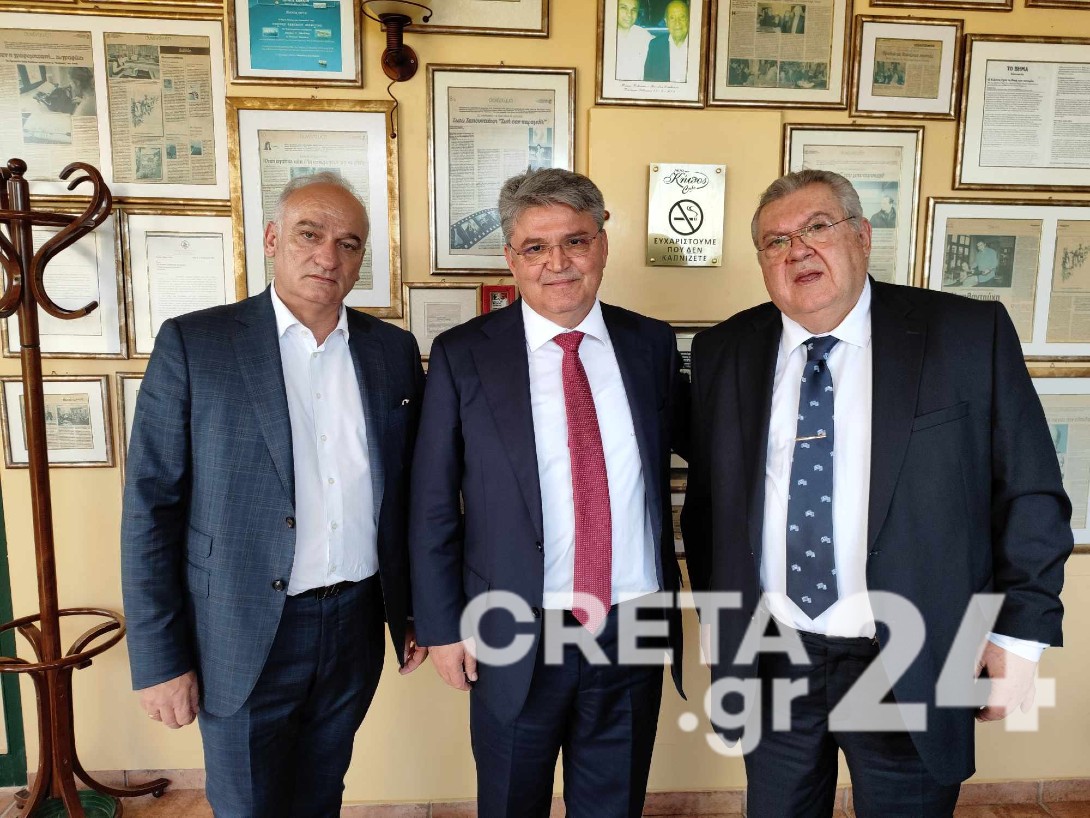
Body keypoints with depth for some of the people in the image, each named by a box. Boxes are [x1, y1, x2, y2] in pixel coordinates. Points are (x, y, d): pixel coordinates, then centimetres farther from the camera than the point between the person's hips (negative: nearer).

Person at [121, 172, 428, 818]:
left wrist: (418, 612, 8)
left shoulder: (395, 350, 2)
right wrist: (159, 661, -8)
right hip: (243, 637, -3)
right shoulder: (192, 343, -8)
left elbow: (409, 493, 7)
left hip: (357, 626, 3)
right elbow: (151, 507, -8)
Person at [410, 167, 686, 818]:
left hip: (635, 635, 2)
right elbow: (434, 507, -3)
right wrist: (442, 625, -2)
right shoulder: (462, 355, -7)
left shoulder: (651, 344, -1)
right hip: (517, 640, -2)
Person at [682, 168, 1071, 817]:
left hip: (909, 669, -2)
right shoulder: (723, 352, 0)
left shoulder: (969, 335, -7)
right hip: (766, 660, 2)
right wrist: (713, 606, 9)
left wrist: (1021, 631, -6)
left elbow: (1030, 494, -3)